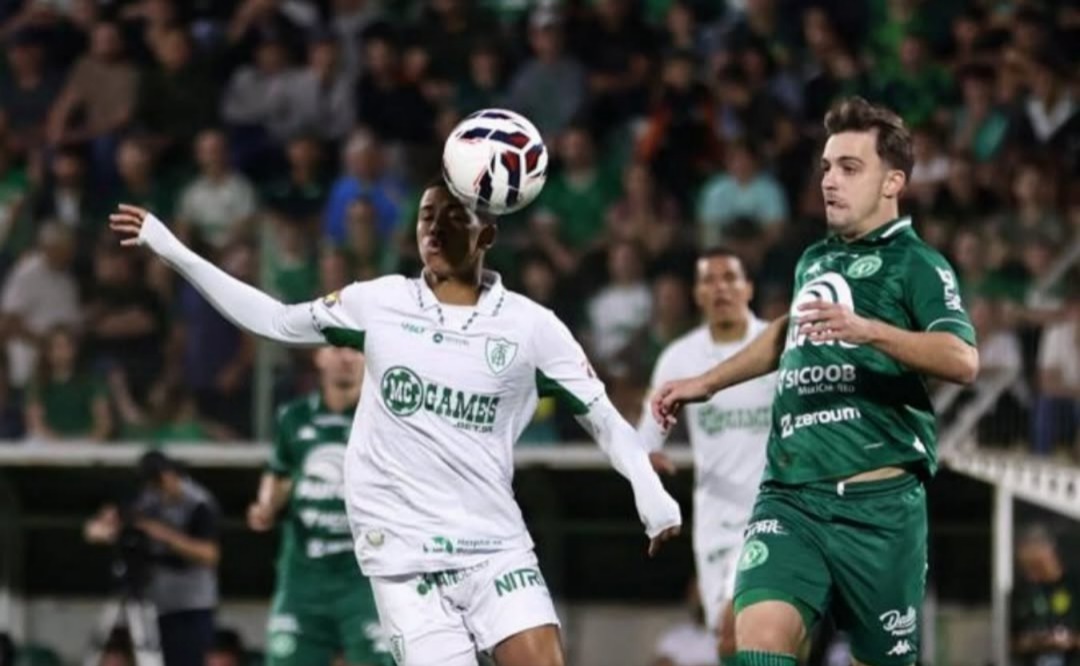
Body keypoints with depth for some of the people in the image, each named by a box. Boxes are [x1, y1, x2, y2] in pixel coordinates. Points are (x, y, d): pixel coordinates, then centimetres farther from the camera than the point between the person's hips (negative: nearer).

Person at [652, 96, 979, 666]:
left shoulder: (915, 264, -1)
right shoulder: (814, 262, 18)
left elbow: (962, 360, -19)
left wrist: (869, 330, -33)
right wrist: (706, 383, 40)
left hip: (877, 502, -4)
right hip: (789, 496, 4)